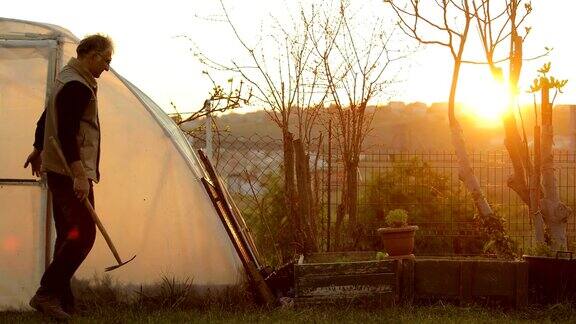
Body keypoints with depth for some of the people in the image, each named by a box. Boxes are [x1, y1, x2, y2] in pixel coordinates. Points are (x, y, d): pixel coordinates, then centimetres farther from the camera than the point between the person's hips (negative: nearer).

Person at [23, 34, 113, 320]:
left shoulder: (68, 79, 16)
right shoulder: (78, 87, -16)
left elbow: (46, 118, 28)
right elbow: (66, 132, -25)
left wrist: (38, 150, 39)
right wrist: (79, 174, -29)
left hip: (59, 171, 11)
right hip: (71, 173, -11)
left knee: (68, 235, 12)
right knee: (83, 235, -13)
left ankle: (61, 300, 15)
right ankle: (47, 294, -12)